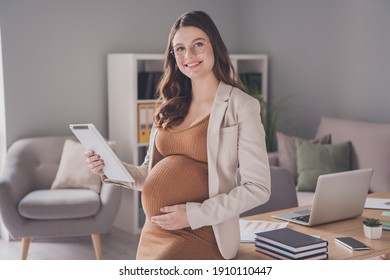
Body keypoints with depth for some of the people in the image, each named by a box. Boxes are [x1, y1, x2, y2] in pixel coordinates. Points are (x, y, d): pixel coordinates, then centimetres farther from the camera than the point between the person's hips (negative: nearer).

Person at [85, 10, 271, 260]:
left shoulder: (241, 106, -7)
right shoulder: (170, 108, 10)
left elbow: (258, 188, -10)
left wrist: (195, 214, -16)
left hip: (199, 234, -6)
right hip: (154, 233, 6)